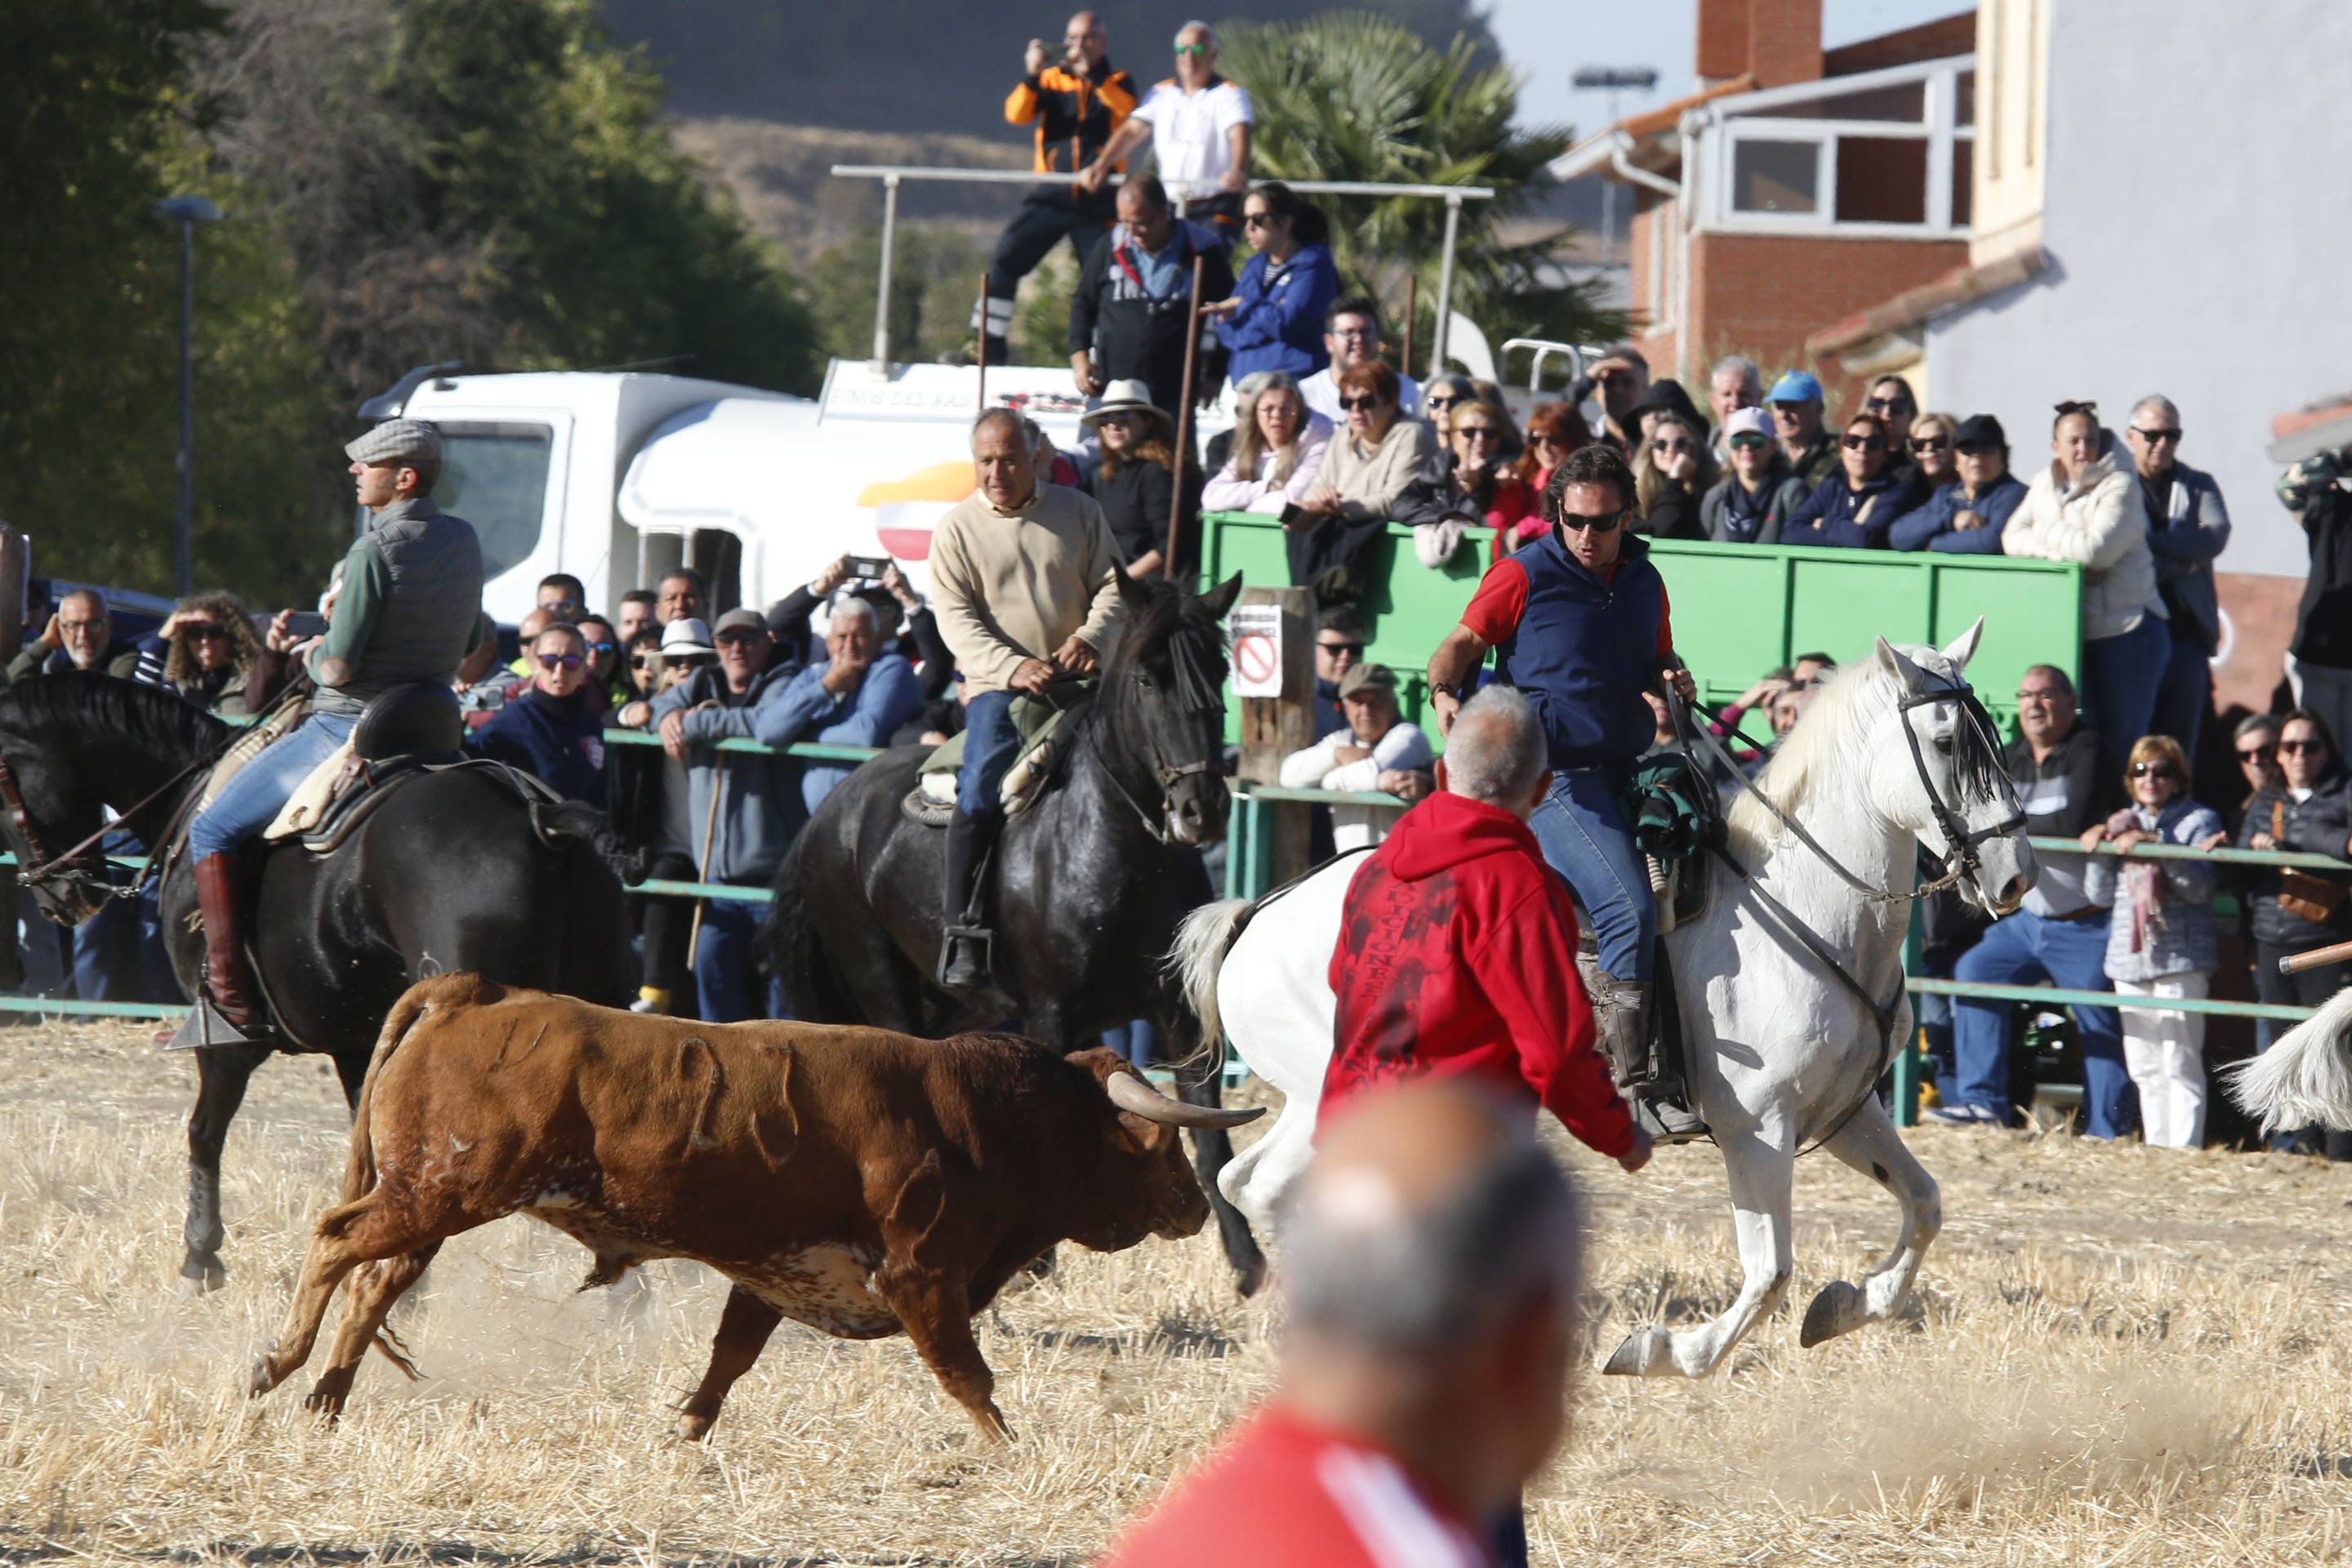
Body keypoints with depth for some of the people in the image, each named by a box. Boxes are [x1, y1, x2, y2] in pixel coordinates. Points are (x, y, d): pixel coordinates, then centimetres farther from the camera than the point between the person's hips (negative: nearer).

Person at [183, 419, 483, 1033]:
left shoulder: (375, 551, -20)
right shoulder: (463, 542, 5)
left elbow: (338, 668, -21)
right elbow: (469, 643, 19)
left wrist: (315, 656, 1)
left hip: (348, 726, -8)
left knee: (212, 830, 1)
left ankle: (229, 990, -7)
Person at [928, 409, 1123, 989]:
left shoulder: (1077, 512, 11)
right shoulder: (957, 528, 6)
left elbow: (1111, 586, 9)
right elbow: (956, 616, -1)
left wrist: (1092, 638, -12)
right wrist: (1012, 667, -17)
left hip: (1079, 678, 3)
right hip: (998, 686, -3)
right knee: (981, 788, -23)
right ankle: (963, 931, -23)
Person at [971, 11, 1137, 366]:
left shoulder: (1117, 82, 6)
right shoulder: (1052, 80, 9)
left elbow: (1125, 107, -17)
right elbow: (1016, 114, -5)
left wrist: (1093, 71, -29)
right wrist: (1031, 76, -21)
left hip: (1097, 200, -1)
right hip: (1051, 196, 1)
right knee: (1003, 262, -9)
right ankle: (986, 344, -4)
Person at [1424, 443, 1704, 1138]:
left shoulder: (1644, 582, 14)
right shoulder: (1524, 575, -2)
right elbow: (1462, 644, 2)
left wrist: (1673, 677, 4)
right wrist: (1444, 692, -18)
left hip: (1631, 770, 7)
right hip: (1557, 778, -7)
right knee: (1628, 906, -24)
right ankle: (1637, 1081, -22)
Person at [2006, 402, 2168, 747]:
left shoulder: (2120, 485, -7)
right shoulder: (2045, 484, 12)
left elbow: (2098, 550, -20)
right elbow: (2012, 538, 3)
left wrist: (2045, 531, -5)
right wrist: (2068, 554, -13)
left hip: (2124, 631, -5)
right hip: (2069, 636, 5)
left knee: (2121, 736, -5)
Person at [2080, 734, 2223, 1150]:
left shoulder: (2199, 821, 2)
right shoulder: (2122, 823, 17)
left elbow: (2200, 887, -11)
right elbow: (2100, 894, 15)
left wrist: (2155, 848, -20)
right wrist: (2097, 850, -1)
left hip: (2180, 957, -6)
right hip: (2129, 957, 6)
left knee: (2179, 1064, -11)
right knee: (2143, 1067, 9)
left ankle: (2183, 1149, -13)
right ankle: (2155, 1147, 14)